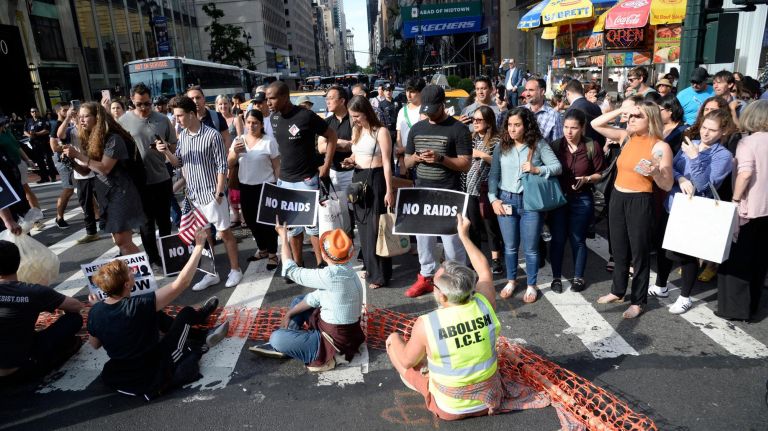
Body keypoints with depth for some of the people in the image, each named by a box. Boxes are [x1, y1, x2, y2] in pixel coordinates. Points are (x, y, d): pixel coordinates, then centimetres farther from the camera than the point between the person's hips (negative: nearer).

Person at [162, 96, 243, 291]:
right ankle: (211, 274, 25)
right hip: (193, 194, 7)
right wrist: (166, 152, -8)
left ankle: (235, 270, 20)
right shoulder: (182, 136, 6)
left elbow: (222, 166, -13)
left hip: (211, 194, -6)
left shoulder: (212, 135, -14)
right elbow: (178, 162, 12)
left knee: (224, 232, 5)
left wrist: (219, 193, -14)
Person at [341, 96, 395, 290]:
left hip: (375, 180, -7)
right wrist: (350, 160, 0)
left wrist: (389, 191, -16)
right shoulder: (356, 131, 12)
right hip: (359, 179, 7)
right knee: (363, 226, 13)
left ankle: (379, 274, 7)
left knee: (375, 226, -3)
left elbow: (387, 163, -13)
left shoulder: (381, 131, -10)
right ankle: (369, 268, 26)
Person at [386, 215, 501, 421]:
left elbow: (407, 361, -10)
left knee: (393, 339, 9)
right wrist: (464, 236, 10)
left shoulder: (425, 324, -28)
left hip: (449, 408, -4)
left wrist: (396, 340, 9)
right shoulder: (485, 305, -18)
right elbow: (484, 269, 2)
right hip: (489, 401, 4)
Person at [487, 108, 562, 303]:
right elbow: (493, 176, 4)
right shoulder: (501, 146, 2)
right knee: (510, 246, 15)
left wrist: (536, 169, -23)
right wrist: (493, 198, -5)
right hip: (506, 200, 2)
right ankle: (511, 280, 34)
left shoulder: (539, 144, -4)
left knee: (531, 248, 9)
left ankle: (532, 285, 26)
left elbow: (558, 167, -8)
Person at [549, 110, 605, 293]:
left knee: (578, 239, 8)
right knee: (558, 239, 7)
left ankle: (578, 277, 25)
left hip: (582, 200, -1)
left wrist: (586, 179, -19)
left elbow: (601, 174, -1)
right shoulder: (556, 146, -3)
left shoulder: (593, 147, -8)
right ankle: (556, 277, 21)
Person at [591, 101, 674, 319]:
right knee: (619, 250, 18)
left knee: (639, 252, 7)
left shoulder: (660, 146, -11)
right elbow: (596, 124, 3)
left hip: (640, 202, -5)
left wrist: (655, 172, -30)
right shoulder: (626, 137, 4)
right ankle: (617, 291, 36)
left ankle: (639, 301, 22)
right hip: (617, 198, 6)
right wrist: (621, 110, -6)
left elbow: (667, 185, -11)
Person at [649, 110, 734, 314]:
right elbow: (671, 167, 1)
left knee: (687, 254, 6)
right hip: (672, 205, 5)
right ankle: (660, 287, 36)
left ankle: (685, 297, 24)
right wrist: (680, 179, -19)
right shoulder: (690, 144, 4)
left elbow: (704, 185, -20)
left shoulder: (724, 156, -11)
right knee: (663, 247, 16)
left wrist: (695, 158, -27)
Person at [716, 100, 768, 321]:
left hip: (749, 209, -6)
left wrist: (735, 199, -13)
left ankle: (735, 308, 10)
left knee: (738, 259, 5)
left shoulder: (748, 142, -11)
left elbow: (746, 173, -22)